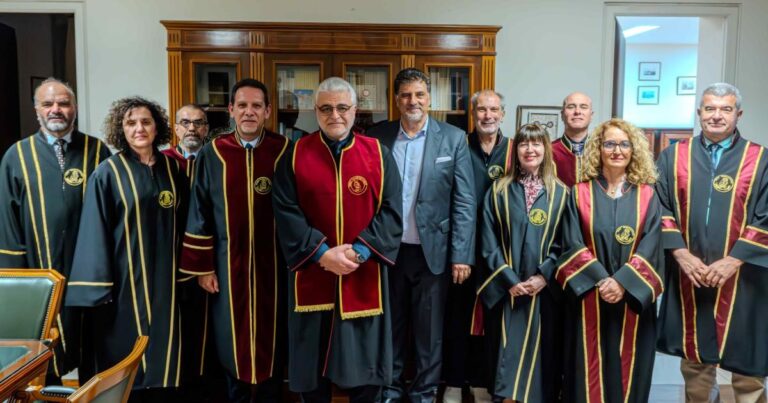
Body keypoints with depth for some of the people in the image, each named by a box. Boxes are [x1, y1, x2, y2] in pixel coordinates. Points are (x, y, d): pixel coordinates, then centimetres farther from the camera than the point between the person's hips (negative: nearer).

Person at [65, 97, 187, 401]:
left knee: (163, 351, 10)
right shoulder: (108, 173, -6)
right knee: (128, 357, 5)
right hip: (126, 277, -3)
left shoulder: (170, 168, 6)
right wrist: (98, 286, -11)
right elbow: (96, 230, -7)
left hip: (163, 276, 4)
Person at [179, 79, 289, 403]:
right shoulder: (212, 154, -1)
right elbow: (199, 214, 1)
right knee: (232, 339, 13)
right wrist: (202, 266, -1)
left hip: (272, 264, 0)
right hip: (228, 264, 1)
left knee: (272, 338, 12)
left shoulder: (285, 151, -3)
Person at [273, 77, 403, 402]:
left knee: (364, 357, 11)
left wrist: (360, 251, -16)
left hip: (364, 275, 0)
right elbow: (286, 212, -6)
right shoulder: (296, 155, 1)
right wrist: (322, 253, -16)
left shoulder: (378, 154, 1)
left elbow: (391, 211, -4)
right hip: (313, 273, 0)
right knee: (314, 359, 11)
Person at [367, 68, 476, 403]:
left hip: (432, 251, -1)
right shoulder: (377, 137, 2)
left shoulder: (453, 138, -2)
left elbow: (464, 201, -4)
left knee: (429, 330, 10)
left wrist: (461, 254, -9)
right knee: (390, 325, 15)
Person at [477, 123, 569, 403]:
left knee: (542, 352, 7)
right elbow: (489, 243, -1)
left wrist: (544, 276, -12)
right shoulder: (498, 191, 3)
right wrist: (509, 280, -10)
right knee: (508, 351, 4)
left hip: (545, 290, 0)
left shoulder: (560, 193, 4)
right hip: (507, 288, 0)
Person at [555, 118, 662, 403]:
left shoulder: (647, 196, 4)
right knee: (589, 370, 5)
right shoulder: (580, 194, 1)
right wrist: (601, 280, -18)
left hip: (632, 300, 1)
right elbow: (572, 245, -6)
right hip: (589, 299, -1)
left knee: (627, 369, 10)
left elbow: (650, 249, -5)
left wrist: (622, 282, -18)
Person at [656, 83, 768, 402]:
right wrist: (680, 254, -11)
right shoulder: (673, 156, 5)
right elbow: (661, 209, 0)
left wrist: (733, 260, -14)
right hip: (688, 277, 1)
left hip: (741, 280, -1)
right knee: (693, 361, 13)